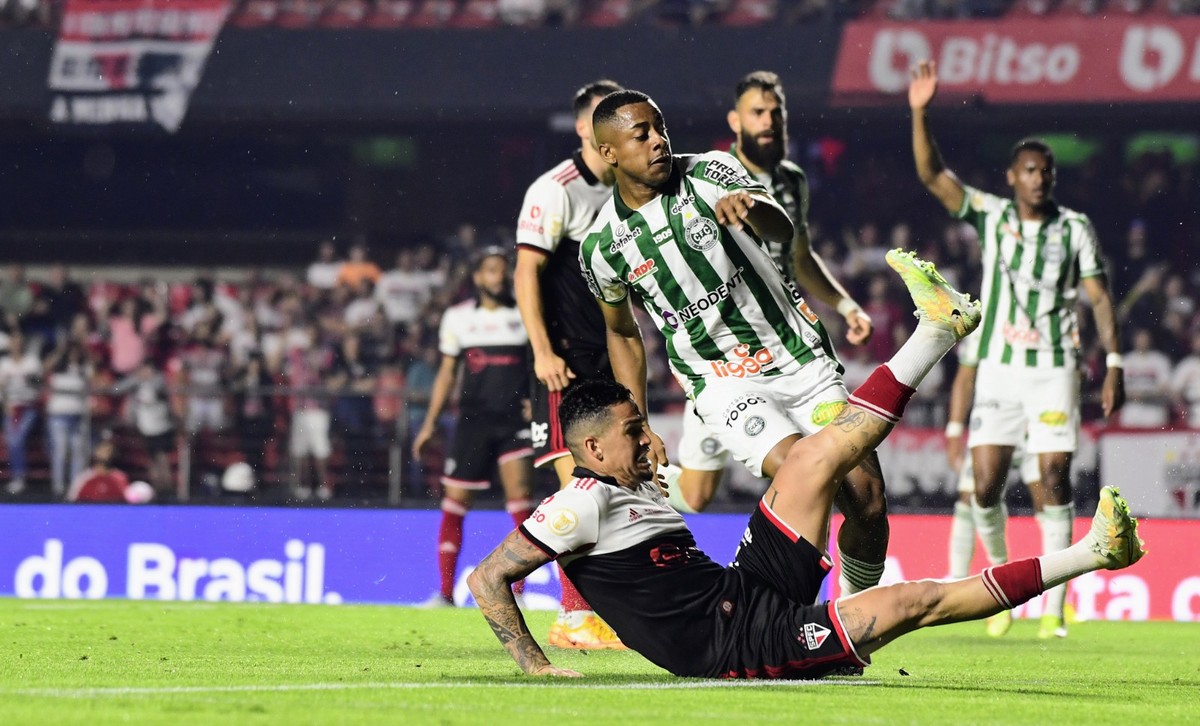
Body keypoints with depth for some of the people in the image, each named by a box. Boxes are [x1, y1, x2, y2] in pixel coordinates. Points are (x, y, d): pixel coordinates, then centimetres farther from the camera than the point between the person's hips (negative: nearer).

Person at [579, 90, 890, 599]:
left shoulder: (710, 173, -4)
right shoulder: (602, 247, -1)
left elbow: (782, 231, -20)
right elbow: (622, 333, 17)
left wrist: (748, 207, -44)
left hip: (803, 356, 2)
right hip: (724, 384, -2)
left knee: (868, 500, -8)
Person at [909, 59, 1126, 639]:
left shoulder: (1075, 228, 2)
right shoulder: (991, 214, 3)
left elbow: (1099, 296, 2)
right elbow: (932, 175, -6)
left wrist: (1114, 363, -6)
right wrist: (919, 113, -18)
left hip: (1054, 368, -1)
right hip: (998, 367, 1)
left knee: (1055, 478, -9)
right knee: (986, 486, -6)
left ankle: (1054, 603, -4)